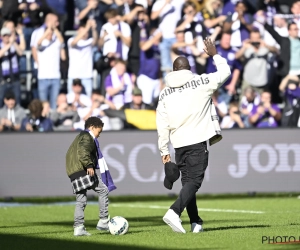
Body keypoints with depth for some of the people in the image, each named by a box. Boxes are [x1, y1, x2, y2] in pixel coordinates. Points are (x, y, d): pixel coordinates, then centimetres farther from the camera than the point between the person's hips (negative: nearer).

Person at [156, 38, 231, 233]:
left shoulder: (165, 93, 9)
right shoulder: (201, 82, -1)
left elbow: (162, 125, 6)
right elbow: (225, 72, 14)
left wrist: (164, 151, 11)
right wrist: (215, 55, 28)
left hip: (179, 144, 4)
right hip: (198, 142, -4)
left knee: (188, 181, 14)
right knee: (194, 181, -9)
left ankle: (195, 222, 13)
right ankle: (175, 212, -29)